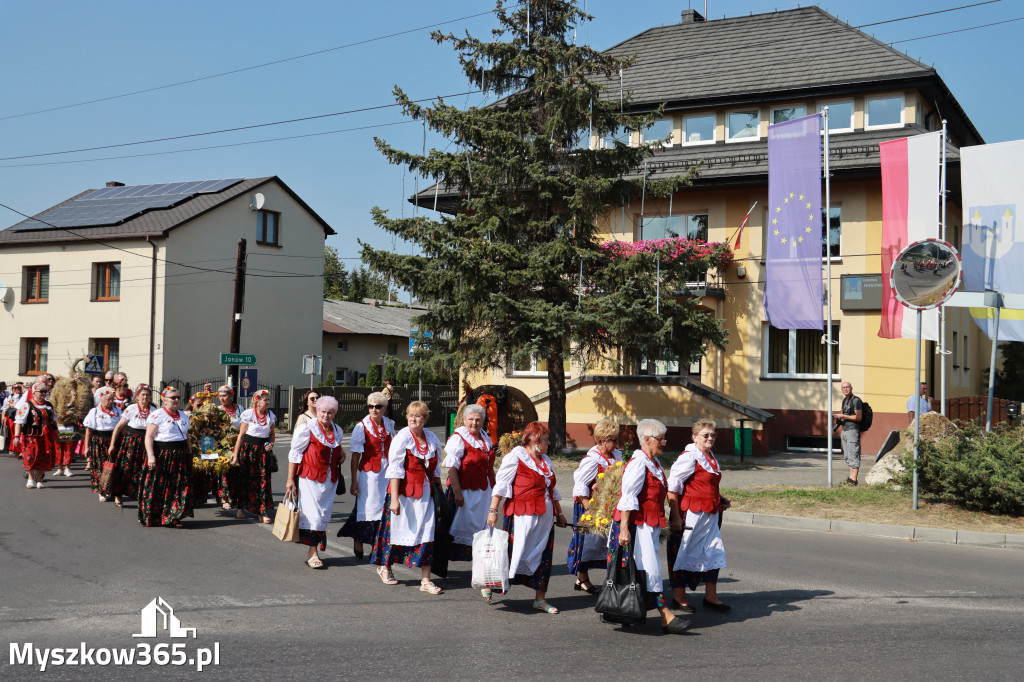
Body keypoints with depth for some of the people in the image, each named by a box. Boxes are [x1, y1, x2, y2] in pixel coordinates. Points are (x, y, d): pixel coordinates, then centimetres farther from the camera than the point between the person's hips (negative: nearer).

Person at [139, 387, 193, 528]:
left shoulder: (183, 415, 17)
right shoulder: (157, 415, -4)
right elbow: (149, 437, -10)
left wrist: (189, 453, 18)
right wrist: (151, 456, -19)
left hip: (180, 456, 6)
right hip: (162, 456, -6)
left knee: (179, 487, 2)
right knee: (158, 488, -4)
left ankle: (172, 518, 8)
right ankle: (152, 518, 6)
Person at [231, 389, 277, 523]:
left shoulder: (271, 416, 6)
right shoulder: (248, 414, -5)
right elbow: (241, 435, -3)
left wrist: (271, 444, -3)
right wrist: (235, 455, -5)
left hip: (263, 450, 2)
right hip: (248, 448, -2)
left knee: (263, 480, -4)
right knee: (243, 478, 4)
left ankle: (263, 511, -2)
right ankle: (241, 508, 21)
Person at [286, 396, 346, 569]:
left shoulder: (337, 431, 11)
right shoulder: (307, 429, -6)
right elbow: (295, 454, -5)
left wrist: (341, 453, 8)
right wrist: (290, 479, -8)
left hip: (330, 479, 5)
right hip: (310, 477, -5)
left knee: (324, 514, 7)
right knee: (312, 513, -8)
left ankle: (314, 550, 18)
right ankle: (313, 553, -4)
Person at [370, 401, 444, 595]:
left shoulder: (432, 438, 5)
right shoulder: (402, 438, -10)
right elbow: (395, 470, -13)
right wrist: (394, 498, -18)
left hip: (425, 493, 4)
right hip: (404, 492, -4)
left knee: (426, 533, -2)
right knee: (398, 529, 9)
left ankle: (425, 580, 2)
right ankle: (385, 566, 35)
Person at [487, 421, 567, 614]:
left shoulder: (545, 460, 17)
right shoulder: (515, 457, -6)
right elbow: (500, 484, -9)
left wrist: (559, 513, 25)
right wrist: (493, 510, -14)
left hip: (544, 517, 7)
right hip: (522, 516, -7)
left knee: (543, 556, 7)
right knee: (515, 552, -6)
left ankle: (540, 598, 15)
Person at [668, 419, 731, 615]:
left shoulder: (711, 457, 14)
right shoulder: (689, 457, -14)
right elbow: (672, 488, -17)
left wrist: (720, 501, 14)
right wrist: (676, 516, -20)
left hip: (709, 515, 9)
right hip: (691, 514, -8)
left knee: (715, 552, 9)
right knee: (685, 553, 3)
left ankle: (711, 597, 20)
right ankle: (679, 597, 15)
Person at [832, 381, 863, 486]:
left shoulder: (856, 400, -11)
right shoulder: (845, 400, 16)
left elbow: (858, 417, -15)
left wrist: (843, 416, -15)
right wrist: (836, 415, 8)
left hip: (853, 430, -9)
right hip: (845, 430, 9)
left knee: (853, 455, -9)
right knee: (847, 456, 10)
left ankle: (854, 479, -8)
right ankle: (851, 478, 14)